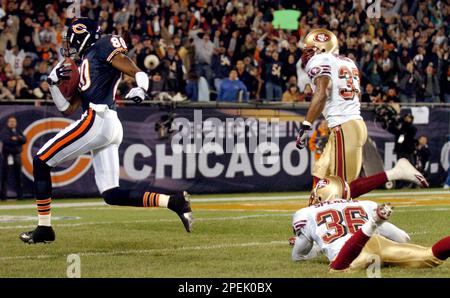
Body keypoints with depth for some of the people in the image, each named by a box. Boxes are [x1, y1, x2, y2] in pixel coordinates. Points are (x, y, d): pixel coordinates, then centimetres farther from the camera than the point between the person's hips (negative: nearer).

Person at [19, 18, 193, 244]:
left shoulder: (103, 47, 4)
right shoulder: (83, 66, 29)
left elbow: (138, 73, -5)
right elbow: (67, 109, 27)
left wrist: (141, 88, -26)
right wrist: (54, 83, 14)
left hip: (97, 120, -9)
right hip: (111, 129, 9)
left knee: (40, 162, 0)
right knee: (111, 194, 3)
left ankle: (44, 229, 0)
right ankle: (173, 201, -7)